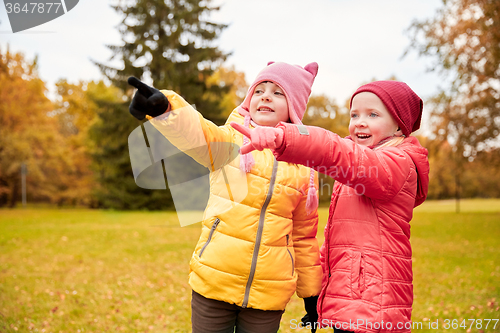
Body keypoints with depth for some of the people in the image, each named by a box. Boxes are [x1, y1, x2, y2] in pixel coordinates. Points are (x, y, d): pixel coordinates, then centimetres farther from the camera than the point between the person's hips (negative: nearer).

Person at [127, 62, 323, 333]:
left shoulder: (304, 167, 5)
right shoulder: (232, 140, -1)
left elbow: (305, 235, 12)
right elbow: (195, 132, -23)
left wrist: (311, 293, 15)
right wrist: (163, 107, -44)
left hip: (268, 293, 2)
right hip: (215, 280, -1)